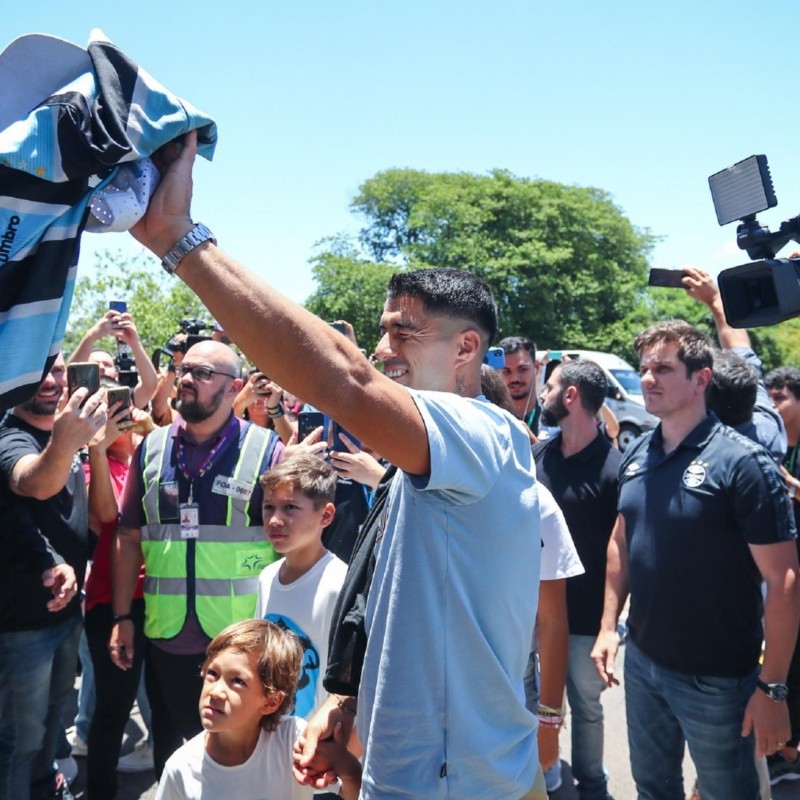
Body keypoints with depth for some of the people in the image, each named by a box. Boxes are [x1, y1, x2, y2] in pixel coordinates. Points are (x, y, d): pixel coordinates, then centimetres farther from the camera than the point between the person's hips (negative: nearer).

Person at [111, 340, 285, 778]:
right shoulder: (151, 447, 4)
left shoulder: (266, 450, -9)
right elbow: (128, 537, 8)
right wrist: (122, 617, 5)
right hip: (166, 639, 4)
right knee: (169, 758, 22)